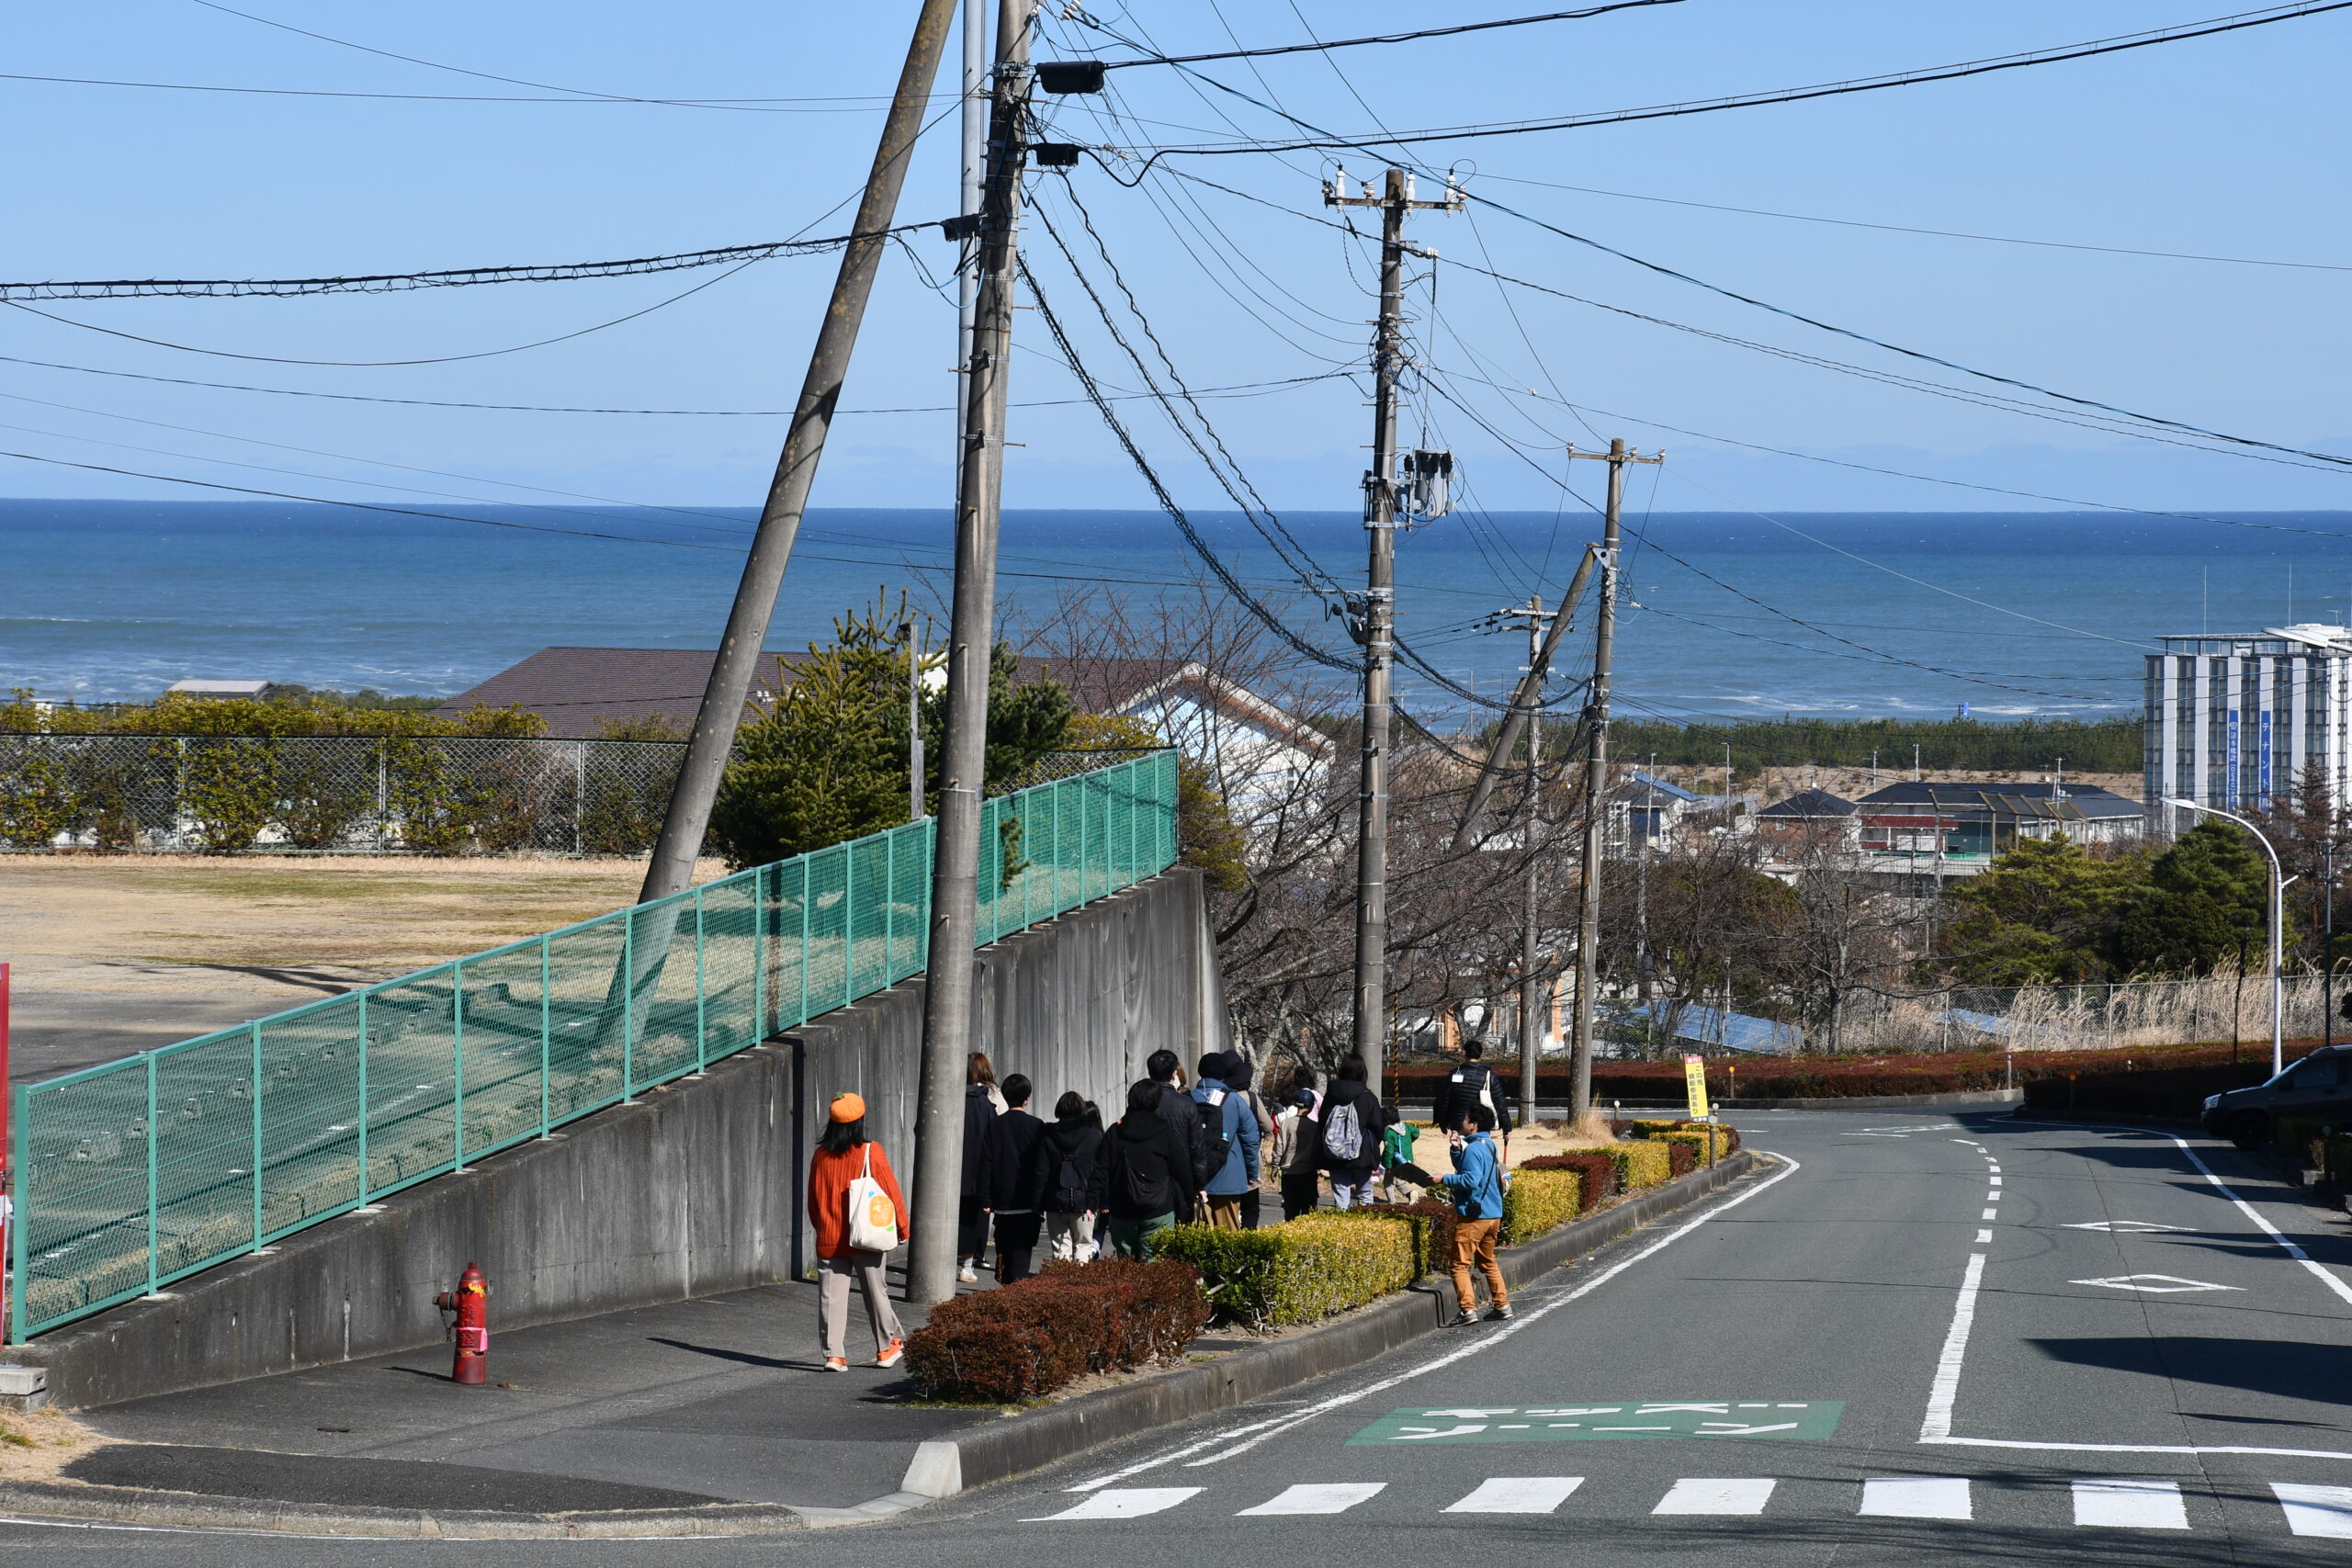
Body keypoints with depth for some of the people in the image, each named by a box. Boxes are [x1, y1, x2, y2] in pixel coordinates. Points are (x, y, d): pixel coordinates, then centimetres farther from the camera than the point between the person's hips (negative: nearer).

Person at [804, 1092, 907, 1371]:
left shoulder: (820, 1156, 0)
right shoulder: (871, 1152, -9)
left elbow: (813, 1200, 9)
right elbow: (891, 1192, -5)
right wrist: (902, 1228, 7)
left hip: (829, 1240, 1)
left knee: (831, 1296, 2)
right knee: (875, 1292, 13)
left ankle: (834, 1354, -7)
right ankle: (887, 1348, 23)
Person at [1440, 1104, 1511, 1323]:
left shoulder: (1474, 1149, -16)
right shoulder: (1489, 1146, 14)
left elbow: (1470, 1180, -24)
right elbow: (1465, 1169, 22)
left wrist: (1445, 1179, -14)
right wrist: (1457, 1149, 9)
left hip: (1474, 1216, -9)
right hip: (1493, 1214, 9)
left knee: (1460, 1264, -5)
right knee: (1488, 1262, 21)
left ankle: (1468, 1309, -13)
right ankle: (1501, 1304, 22)